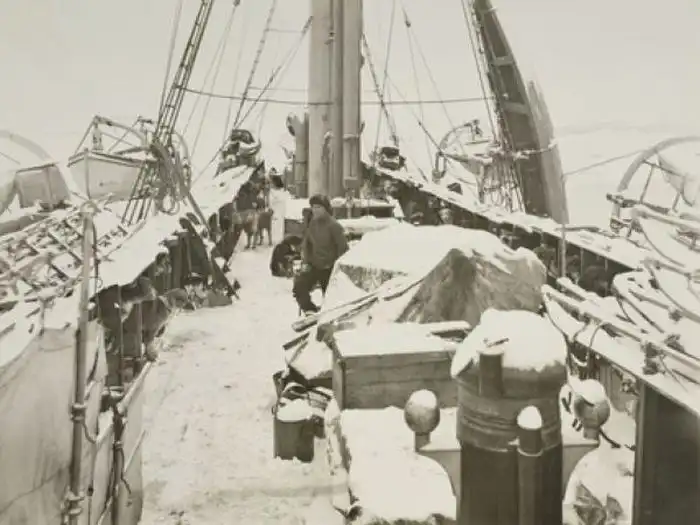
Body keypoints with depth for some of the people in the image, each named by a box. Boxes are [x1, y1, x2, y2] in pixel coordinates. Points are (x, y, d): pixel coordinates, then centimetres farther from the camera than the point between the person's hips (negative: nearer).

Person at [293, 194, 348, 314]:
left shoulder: (333, 226, -15)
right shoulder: (312, 223, 4)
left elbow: (343, 248, -14)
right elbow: (306, 244, 14)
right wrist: (305, 262, 3)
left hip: (329, 268, -6)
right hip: (313, 266, 6)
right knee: (299, 287, -4)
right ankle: (310, 311, 9)